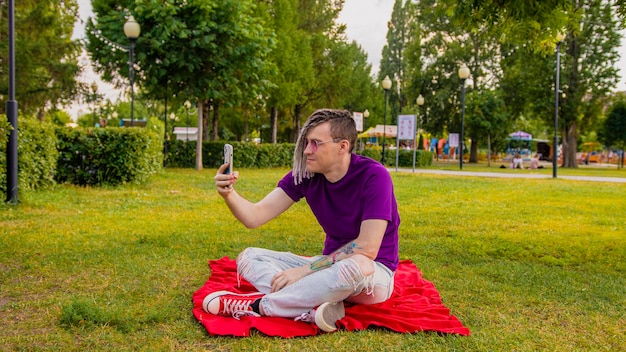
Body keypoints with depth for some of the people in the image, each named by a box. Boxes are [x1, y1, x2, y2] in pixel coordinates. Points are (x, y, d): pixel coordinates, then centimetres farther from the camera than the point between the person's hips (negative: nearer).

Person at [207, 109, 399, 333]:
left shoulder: (374, 177, -19)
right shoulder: (305, 175, -4)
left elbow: (367, 248, -25)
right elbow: (255, 217, -9)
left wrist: (305, 270, -24)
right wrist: (229, 194, -30)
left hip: (374, 273, -5)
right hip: (330, 267, 6)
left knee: (356, 265, -41)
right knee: (249, 258, -5)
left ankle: (256, 304, -24)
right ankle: (316, 309, -30)